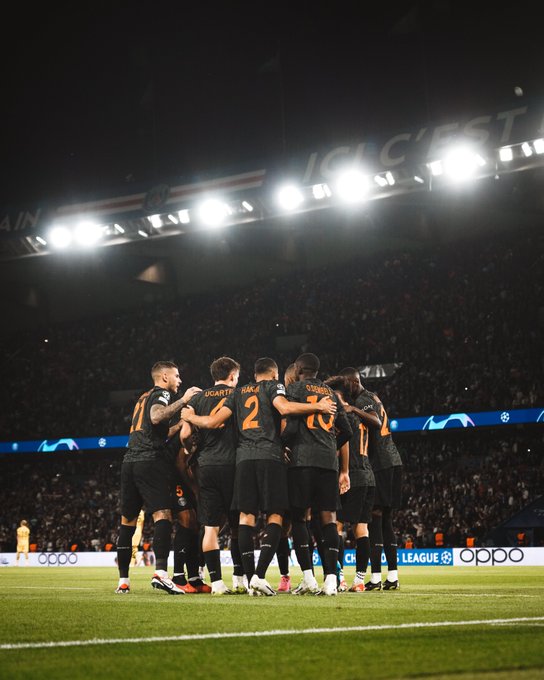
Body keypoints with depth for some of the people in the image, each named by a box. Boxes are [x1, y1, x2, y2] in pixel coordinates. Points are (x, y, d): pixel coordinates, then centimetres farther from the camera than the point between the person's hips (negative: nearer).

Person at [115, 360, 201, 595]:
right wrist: (183, 401, -14)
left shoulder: (144, 397, 28)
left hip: (130, 461, 9)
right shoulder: (161, 394, 2)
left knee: (127, 521, 10)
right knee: (163, 516, -16)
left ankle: (123, 580, 12)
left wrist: (179, 425, 29)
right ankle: (160, 573, -31)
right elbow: (156, 417, -20)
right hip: (150, 461, -9)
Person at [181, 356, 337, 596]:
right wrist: (318, 407, -6)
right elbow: (284, 407, -13)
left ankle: (251, 580, 0)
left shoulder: (239, 392, 21)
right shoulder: (274, 386, 9)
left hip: (243, 458, 4)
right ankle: (259, 575, -16)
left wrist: (190, 417, 32)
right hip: (270, 456, -4)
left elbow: (213, 422, 13)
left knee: (247, 516, 4)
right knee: (275, 516, -2)